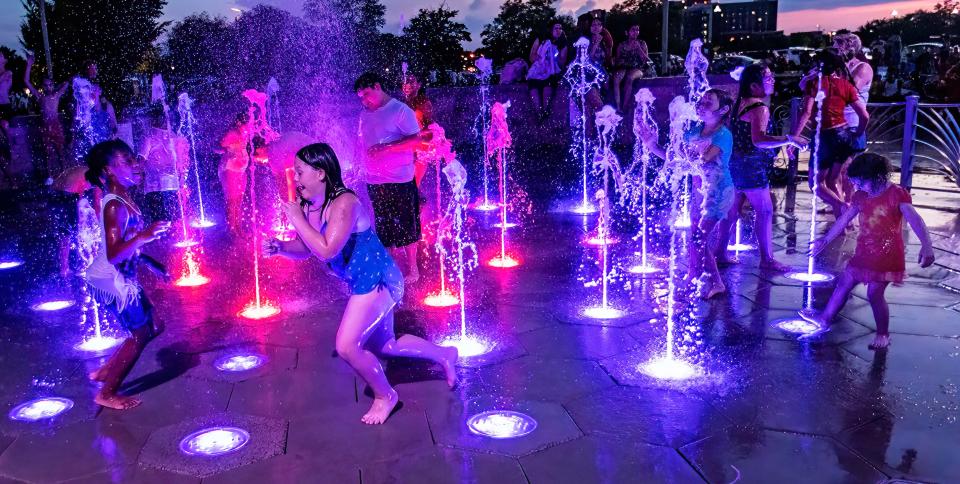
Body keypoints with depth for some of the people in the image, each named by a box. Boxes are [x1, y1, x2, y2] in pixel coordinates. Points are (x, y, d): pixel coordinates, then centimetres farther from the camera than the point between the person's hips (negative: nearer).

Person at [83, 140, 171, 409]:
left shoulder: (124, 201, 6)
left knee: (153, 326, 17)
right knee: (140, 334, 2)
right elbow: (113, 254, -31)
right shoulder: (115, 207, -23)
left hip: (123, 279, 9)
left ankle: (106, 371, 27)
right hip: (112, 282, -9)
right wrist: (144, 236, -43)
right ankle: (107, 393, 16)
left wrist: (154, 266, 21)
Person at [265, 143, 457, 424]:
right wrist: (280, 247, -8)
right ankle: (444, 355, 41)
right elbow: (306, 249, 11)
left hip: (376, 280, -10)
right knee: (382, 345, 21)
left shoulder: (344, 203, -25)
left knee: (347, 346, -12)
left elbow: (326, 251, -35)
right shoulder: (309, 206, 0)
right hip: (363, 283, 10)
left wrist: (297, 220, -27)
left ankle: (385, 396, 13)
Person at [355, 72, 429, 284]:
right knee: (383, 227, 13)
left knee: (405, 226, 1)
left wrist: (385, 148, -24)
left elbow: (417, 140, -17)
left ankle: (412, 269, 13)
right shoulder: (365, 114, 12)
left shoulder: (401, 111, -9)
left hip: (400, 181, -6)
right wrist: (364, 164, 6)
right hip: (374, 181, 6)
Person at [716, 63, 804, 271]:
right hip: (752, 167, -10)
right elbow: (758, 140, -31)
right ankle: (766, 259, 2)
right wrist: (789, 139, -29)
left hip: (737, 164, 10)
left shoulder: (740, 103, 11)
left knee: (733, 209, 14)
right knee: (764, 211, -2)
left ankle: (720, 252, 20)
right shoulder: (759, 108, -18)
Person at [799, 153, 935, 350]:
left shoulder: (897, 194, -15)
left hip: (887, 257, -7)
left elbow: (914, 219, -26)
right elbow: (844, 219, 14)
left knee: (874, 294, -9)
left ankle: (883, 334, 9)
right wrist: (825, 240, 19)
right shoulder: (861, 196, 6)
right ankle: (824, 319, 28)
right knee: (844, 283, 14)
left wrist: (926, 245, -40)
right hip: (864, 253, 7)